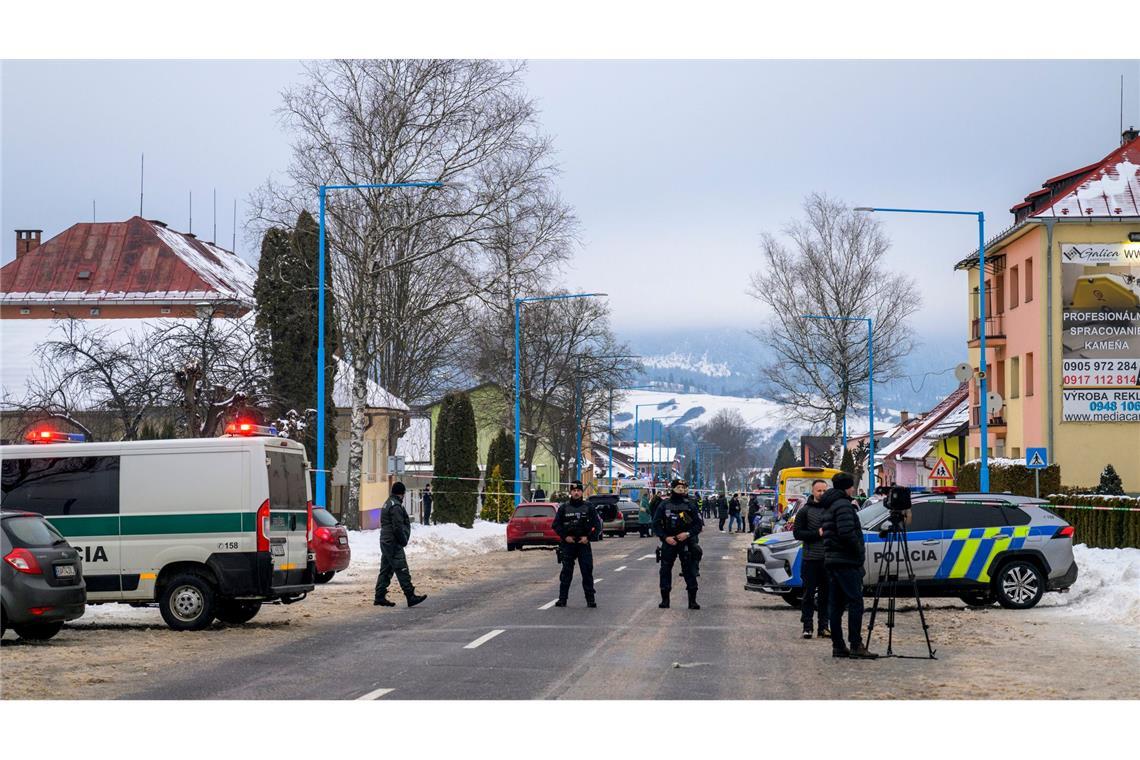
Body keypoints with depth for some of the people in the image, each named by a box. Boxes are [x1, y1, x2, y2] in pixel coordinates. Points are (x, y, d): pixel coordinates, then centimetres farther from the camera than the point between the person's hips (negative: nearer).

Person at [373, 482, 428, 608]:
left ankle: (379, 597, 12)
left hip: (385, 542, 10)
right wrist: (404, 541, -8)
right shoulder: (396, 506, -15)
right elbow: (398, 527, -20)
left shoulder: (387, 504, 18)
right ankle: (411, 596, -11)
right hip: (393, 543, -10)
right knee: (402, 571, -10)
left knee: (385, 570, 12)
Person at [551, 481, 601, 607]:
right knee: (566, 572, 1)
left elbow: (597, 525, 4)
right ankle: (562, 599, 5)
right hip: (568, 544, 0)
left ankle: (590, 600, 2)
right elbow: (556, 525, 7)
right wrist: (565, 536, -6)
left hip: (584, 543, 0)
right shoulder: (564, 508, 4)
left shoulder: (589, 507, 4)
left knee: (587, 572, -2)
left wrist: (588, 537, -7)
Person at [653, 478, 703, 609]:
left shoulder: (690, 506, 5)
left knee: (690, 571, -2)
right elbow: (656, 524, 3)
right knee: (665, 570, 2)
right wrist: (665, 537, -10)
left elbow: (699, 524, 5)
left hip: (685, 543, 0)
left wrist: (688, 534, -12)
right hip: (668, 542, 0)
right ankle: (665, 599, 11)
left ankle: (692, 601, 2)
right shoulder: (664, 505, 3)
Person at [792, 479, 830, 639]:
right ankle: (807, 627, 3)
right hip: (811, 559, -3)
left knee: (826, 594, 5)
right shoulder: (805, 511, 2)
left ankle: (824, 626, 11)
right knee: (809, 594, -1)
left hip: (828, 559, 3)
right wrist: (817, 533, -13)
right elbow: (797, 533, -4)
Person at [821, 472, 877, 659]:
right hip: (846, 561, -10)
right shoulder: (843, 505, -11)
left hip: (831, 560, 10)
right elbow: (847, 533, -23)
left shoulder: (829, 507, 19)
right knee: (855, 602, -9)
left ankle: (838, 646, 8)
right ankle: (856, 645, -13)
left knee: (836, 604, 8)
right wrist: (860, 551, -11)